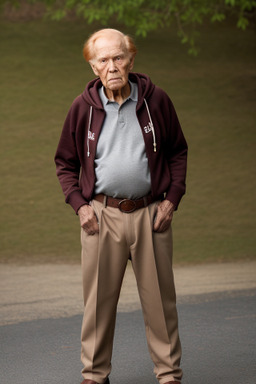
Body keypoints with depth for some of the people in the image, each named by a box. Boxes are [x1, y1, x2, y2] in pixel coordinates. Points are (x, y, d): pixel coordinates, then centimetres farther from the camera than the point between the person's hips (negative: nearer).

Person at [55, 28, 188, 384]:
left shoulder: (156, 100, 1)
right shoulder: (83, 107, 2)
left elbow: (178, 151, 11)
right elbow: (65, 162, 12)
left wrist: (172, 198, 1)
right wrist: (79, 204, -1)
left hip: (150, 214, 0)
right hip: (101, 215, 0)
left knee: (160, 298, 5)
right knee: (98, 300, 5)